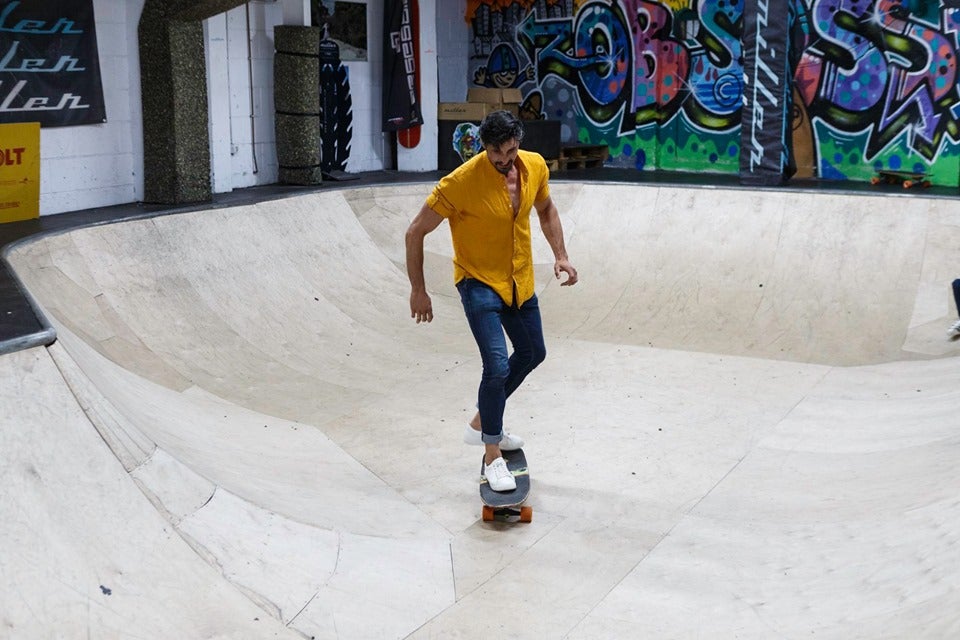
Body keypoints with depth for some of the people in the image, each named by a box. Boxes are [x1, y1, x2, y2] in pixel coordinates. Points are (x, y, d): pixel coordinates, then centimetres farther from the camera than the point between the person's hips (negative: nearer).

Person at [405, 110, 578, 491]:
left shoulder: (535, 167, -9)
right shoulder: (461, 182, -26)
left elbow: (546, 209, 13)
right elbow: (415, 233, -17)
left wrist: (560, 256, 1)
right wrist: (418, 291, -15)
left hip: (520, 280, 7)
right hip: (479, 282, -7)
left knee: (533, 353, 20)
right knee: (497, 366, -18)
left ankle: (482, 424, 37)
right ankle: (492, 456, -1)